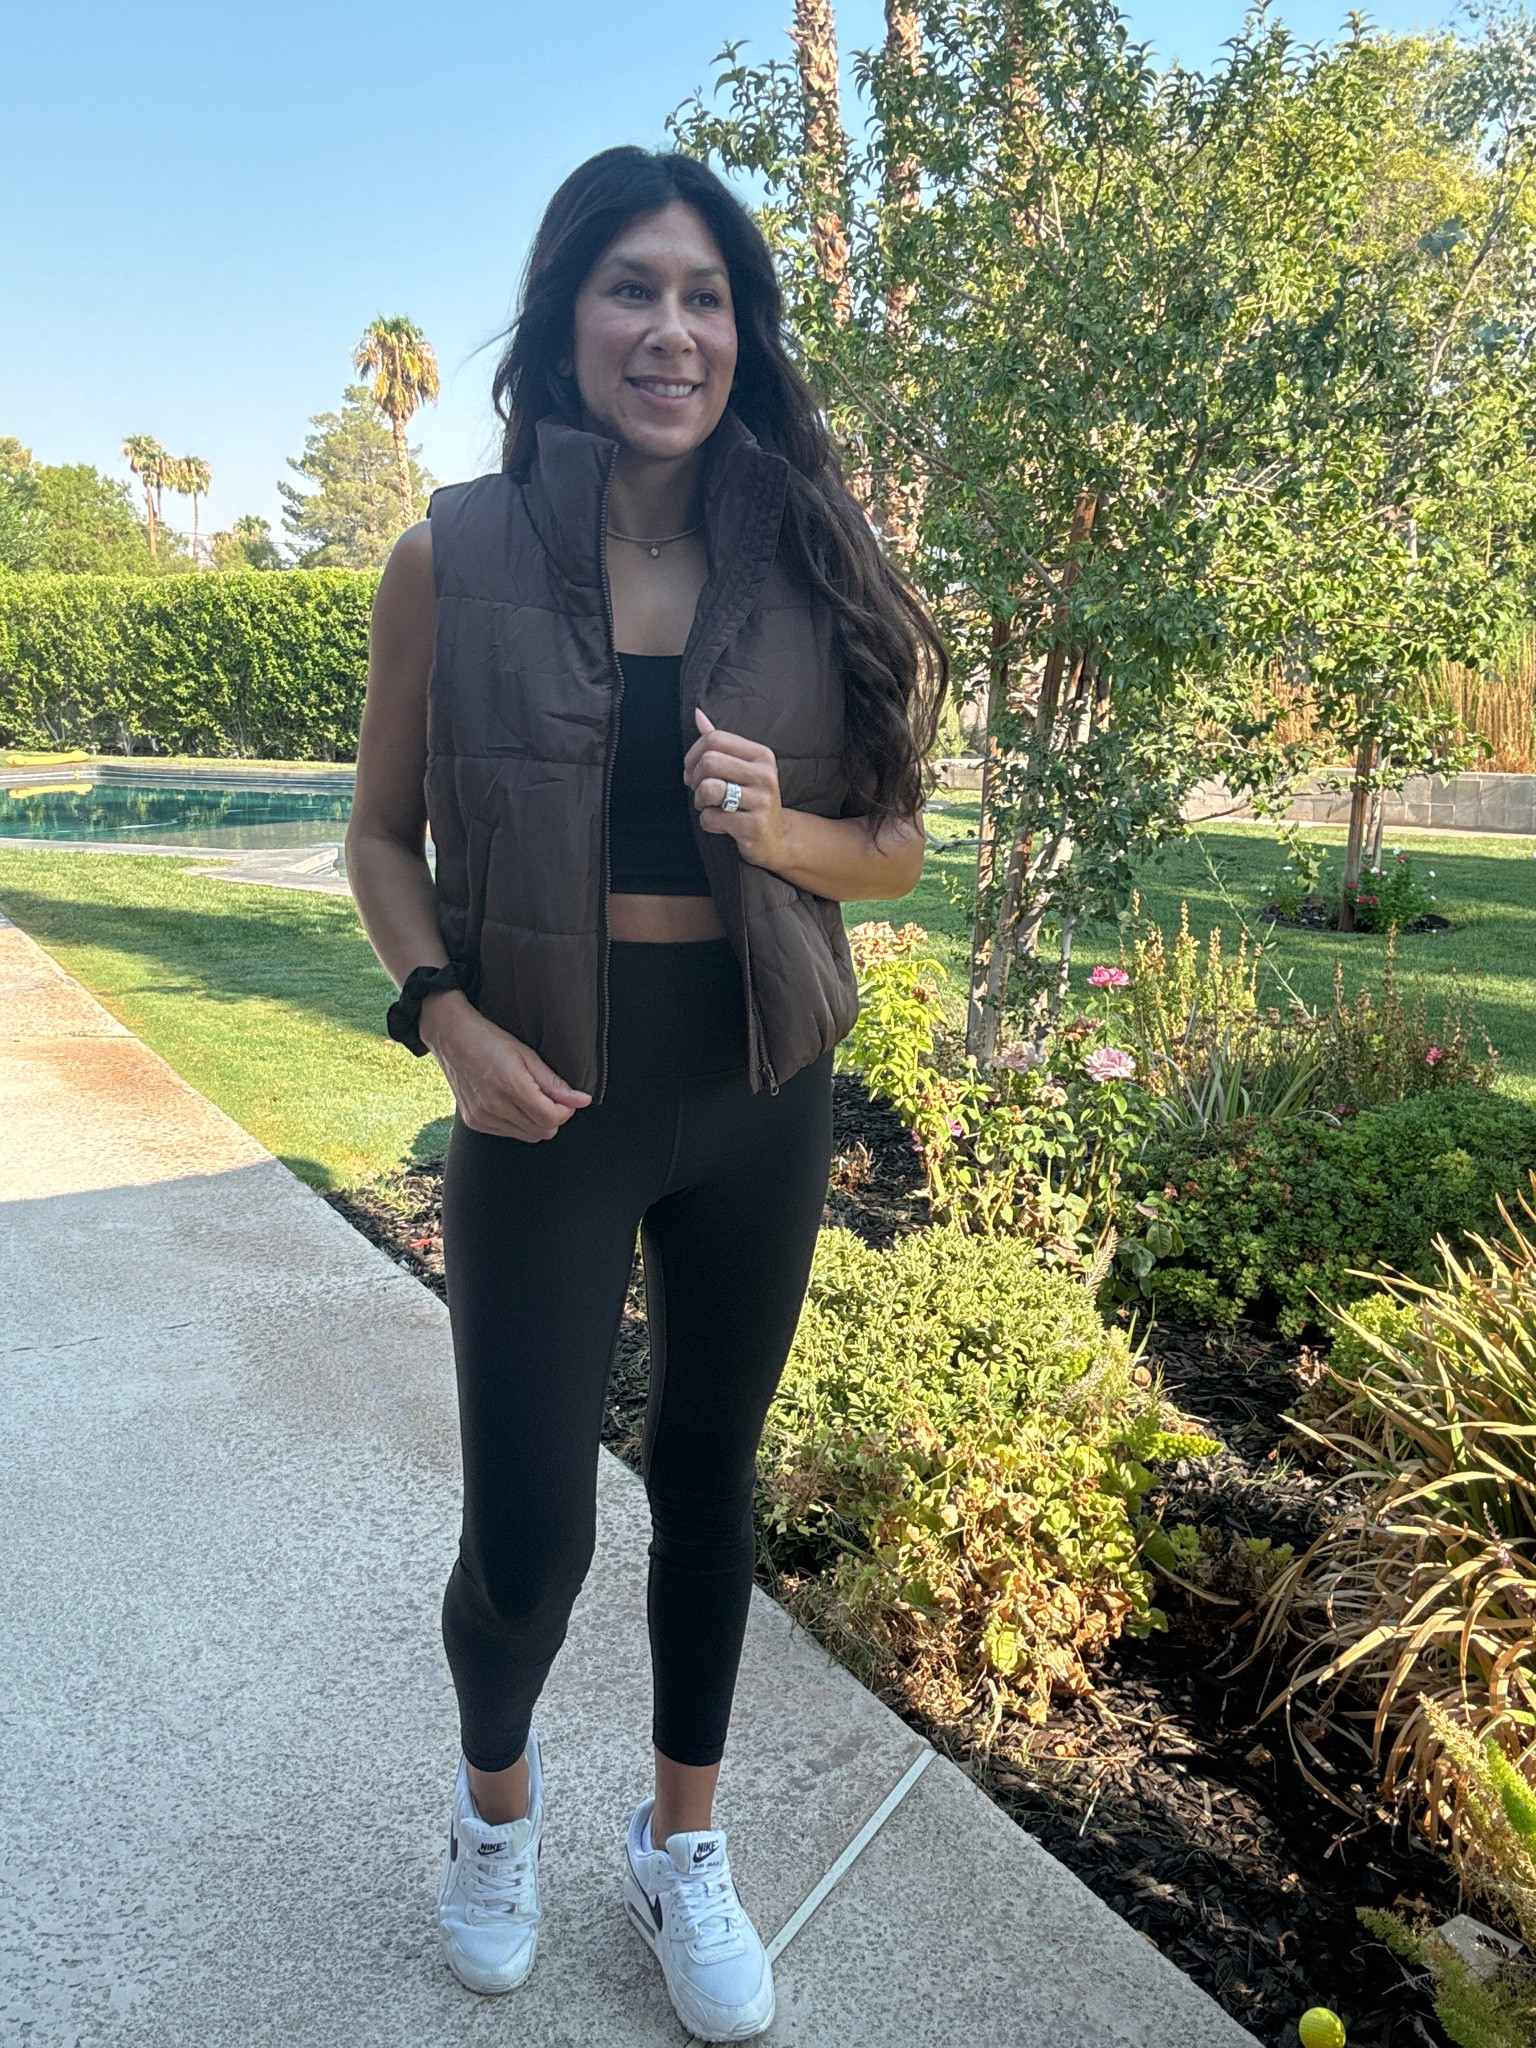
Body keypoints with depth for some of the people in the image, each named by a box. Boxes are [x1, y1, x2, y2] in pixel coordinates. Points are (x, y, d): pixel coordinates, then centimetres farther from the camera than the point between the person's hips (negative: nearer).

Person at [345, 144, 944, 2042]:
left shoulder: (807, 563, 0)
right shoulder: (453, 559, -5)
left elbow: (895, 840, 4)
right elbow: (382, 834, 2)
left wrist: (780, 825, -17)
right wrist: (446, 1015, -15)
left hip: (759, 1099, 2)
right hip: (547, 1104, -2)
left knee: (709, 1477, 16)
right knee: (528, 1538, 3)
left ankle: (682, 1847, 42)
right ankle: (495, 1795, 41)